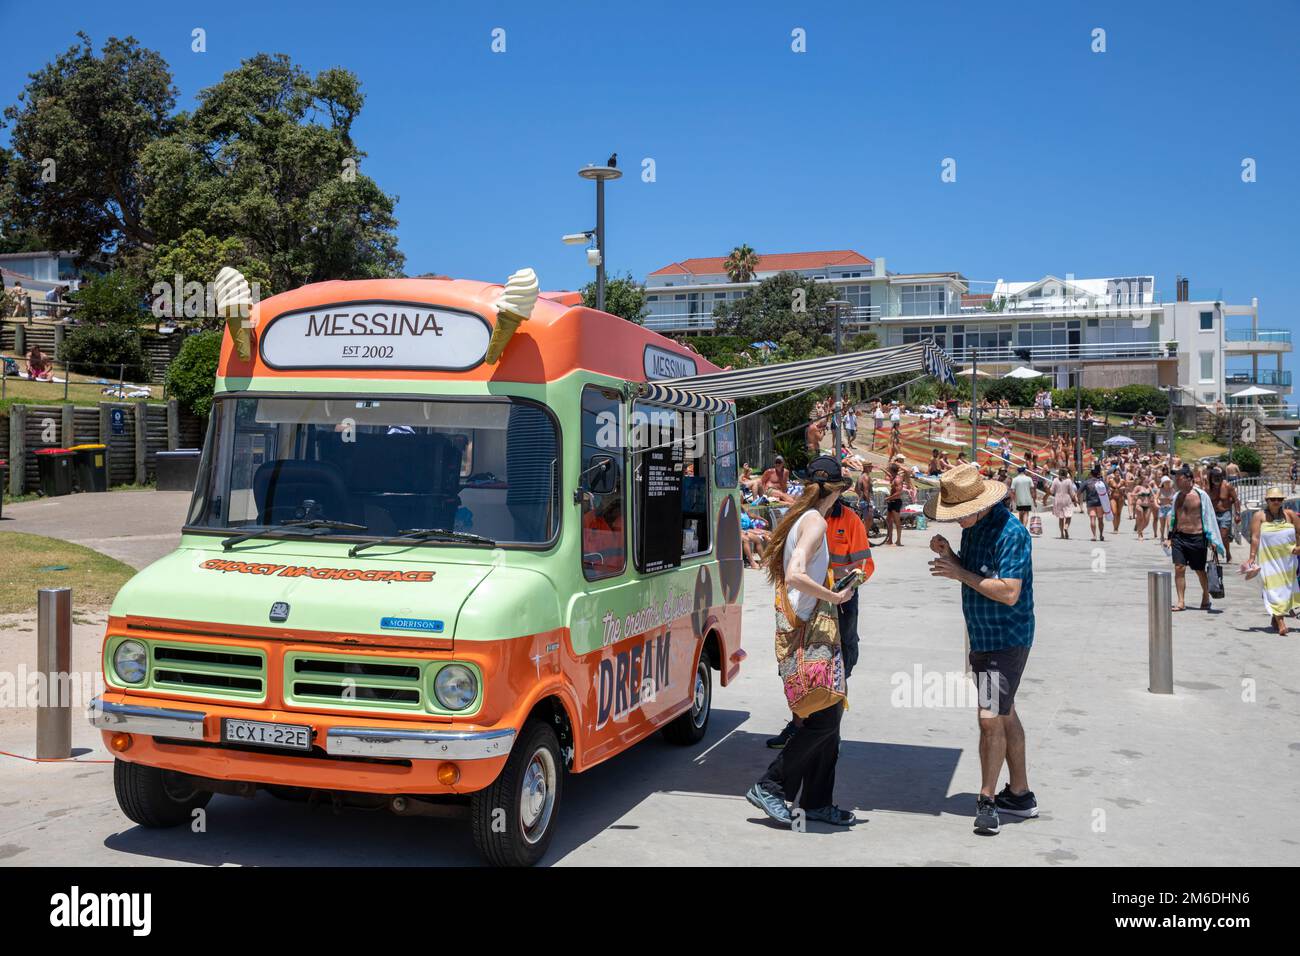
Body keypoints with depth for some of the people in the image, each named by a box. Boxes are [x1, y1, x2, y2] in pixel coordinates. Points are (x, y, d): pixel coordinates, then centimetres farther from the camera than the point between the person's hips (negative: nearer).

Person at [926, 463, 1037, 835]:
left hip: (1006, 640, -10)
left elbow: (1009, 593, -26)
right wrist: (949, 555, -2)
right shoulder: (972, 527, 8)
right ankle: (1019, 794, 28)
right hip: (983, 637, 10)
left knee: (991, 719, -10)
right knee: (1004, 715, 17)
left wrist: (960, 573, -21)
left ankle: (987, 799, 3)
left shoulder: (1010, 532, -21)